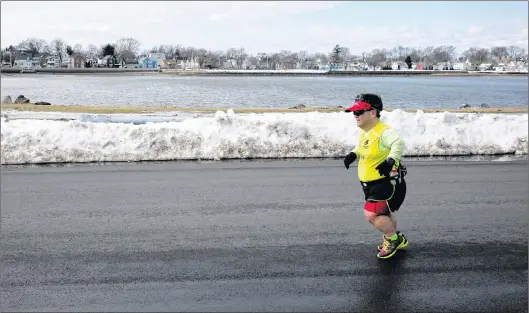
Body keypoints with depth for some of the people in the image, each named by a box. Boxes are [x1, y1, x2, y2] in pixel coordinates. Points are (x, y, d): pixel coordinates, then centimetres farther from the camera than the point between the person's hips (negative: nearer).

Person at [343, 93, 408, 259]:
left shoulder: (383, 131, -25)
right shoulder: (364, 132, 6)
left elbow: (398, 143, -42)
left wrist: (391, 160, -53)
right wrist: (353, 154, 8)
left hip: (387, 182, -10)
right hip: (372, 184, 10)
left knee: (372, 214, -16)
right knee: (383, 213, 25)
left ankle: (392, 239, 10)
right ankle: (397, 239, 48)